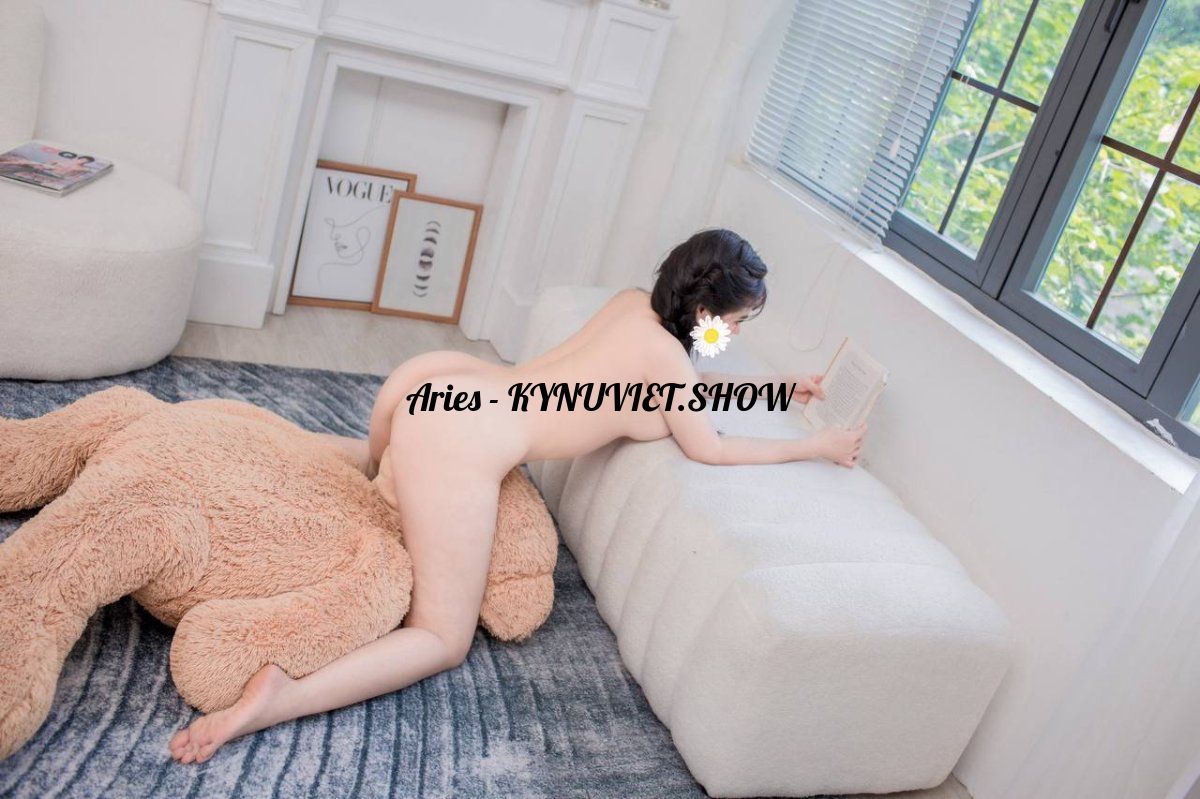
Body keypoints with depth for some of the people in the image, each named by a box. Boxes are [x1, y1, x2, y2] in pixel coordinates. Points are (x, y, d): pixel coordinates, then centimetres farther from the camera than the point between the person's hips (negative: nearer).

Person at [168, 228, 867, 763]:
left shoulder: (635, 304, 14)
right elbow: (710, 448, 3)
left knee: (378, 459, 46)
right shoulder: (662, 349, -8)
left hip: (436, 378, 9)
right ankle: (281, 697, -21)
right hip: (462, 440, -9)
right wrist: (816, 447, 13)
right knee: (443, 640, -2)